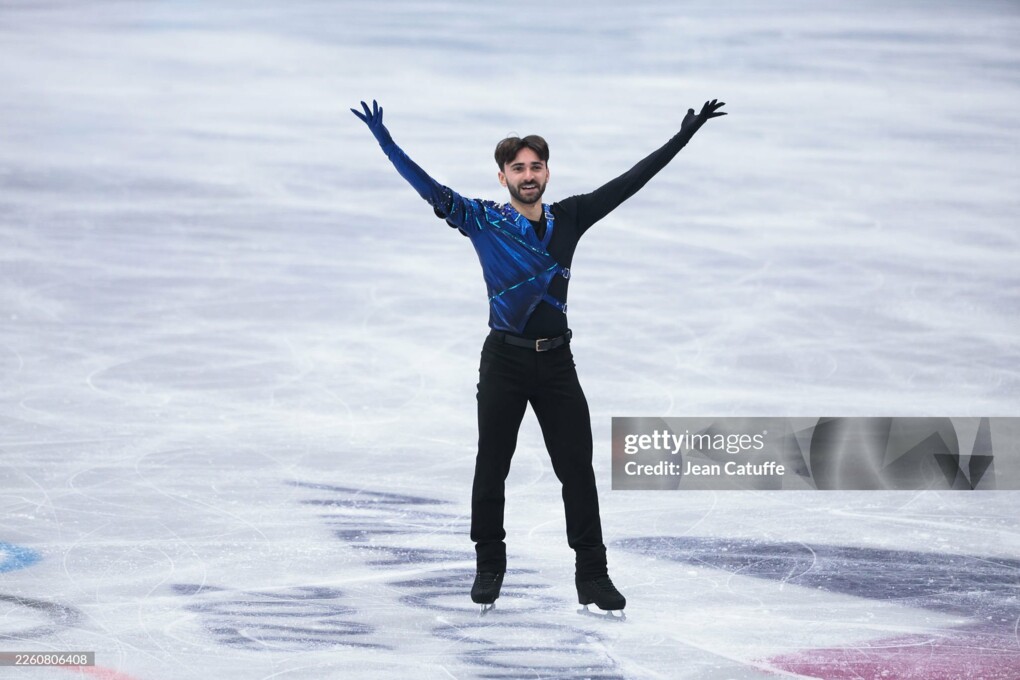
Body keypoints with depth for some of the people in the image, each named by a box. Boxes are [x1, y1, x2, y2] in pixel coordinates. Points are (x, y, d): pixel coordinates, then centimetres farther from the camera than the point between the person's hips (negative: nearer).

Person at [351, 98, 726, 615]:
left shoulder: (569, 218, 6)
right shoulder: (483, 220, -3)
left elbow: (630, 182, 7)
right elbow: (428, 189, -11)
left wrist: (683, 136, 6)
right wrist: (385, 142, -22)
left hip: (556, 362, 2)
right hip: (504, 362, -2)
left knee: (578, 470, 1)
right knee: (491, 469, 7)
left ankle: (592, 575, 9)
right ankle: (489, 568, 24)